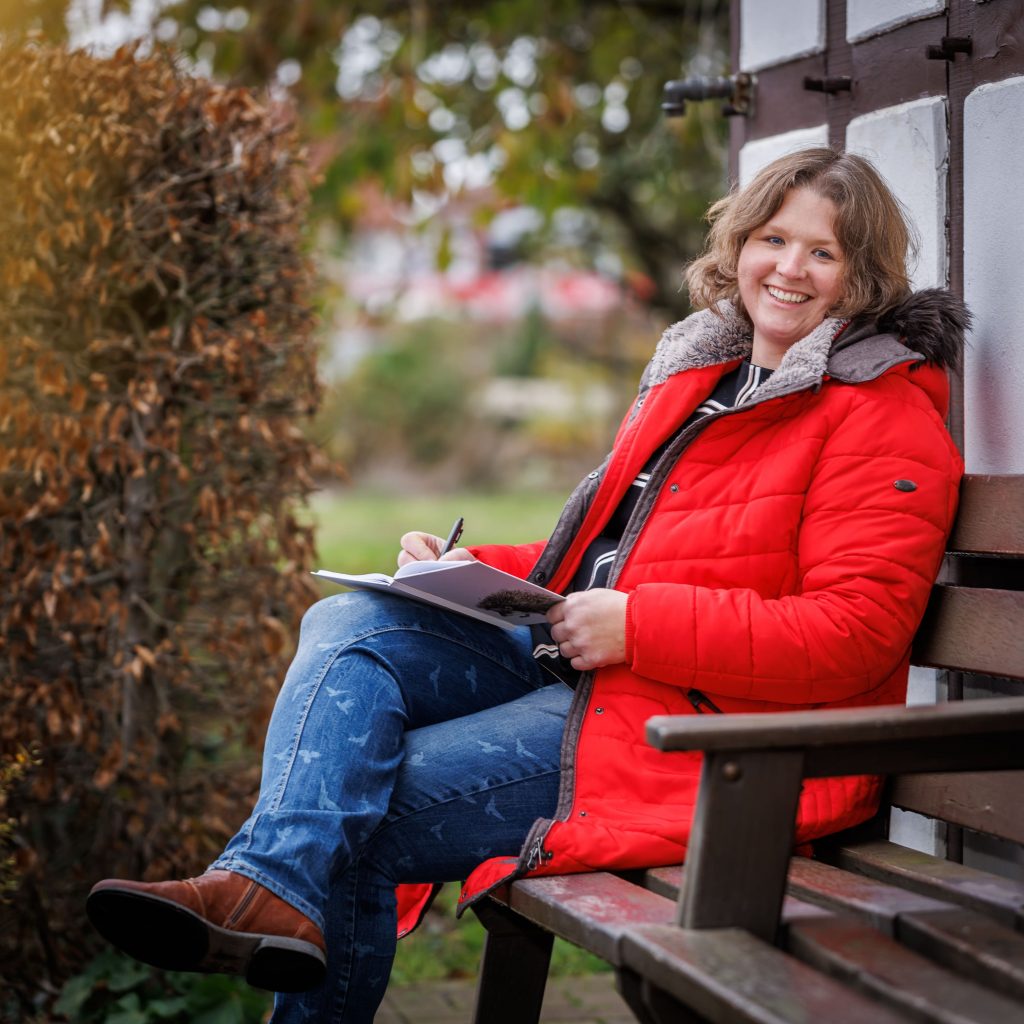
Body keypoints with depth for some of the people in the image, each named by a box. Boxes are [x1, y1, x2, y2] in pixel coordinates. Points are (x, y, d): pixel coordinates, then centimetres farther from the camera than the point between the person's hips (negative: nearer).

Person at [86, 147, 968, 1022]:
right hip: (579, 669, 8)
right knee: (347, 627, -14)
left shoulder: (884, 421, -8)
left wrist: (635, 624, -21)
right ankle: (275, 887, -29)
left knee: (361, 814, -17)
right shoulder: (701, 375, 19)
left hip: (692, 725, -8)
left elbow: (854, 633, -19)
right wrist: (466, 572, 7)